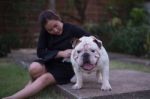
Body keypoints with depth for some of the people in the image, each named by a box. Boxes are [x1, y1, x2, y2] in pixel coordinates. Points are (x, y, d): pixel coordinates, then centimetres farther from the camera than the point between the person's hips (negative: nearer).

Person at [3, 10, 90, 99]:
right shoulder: (45, 32, -8)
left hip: (67, 66, -2)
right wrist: (61, 53, -22)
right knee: (34, 68, -32)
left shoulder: (71, 28, -13)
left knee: (45, 78, -29)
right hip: (50, 62, 2)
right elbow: (40, 52, -11)